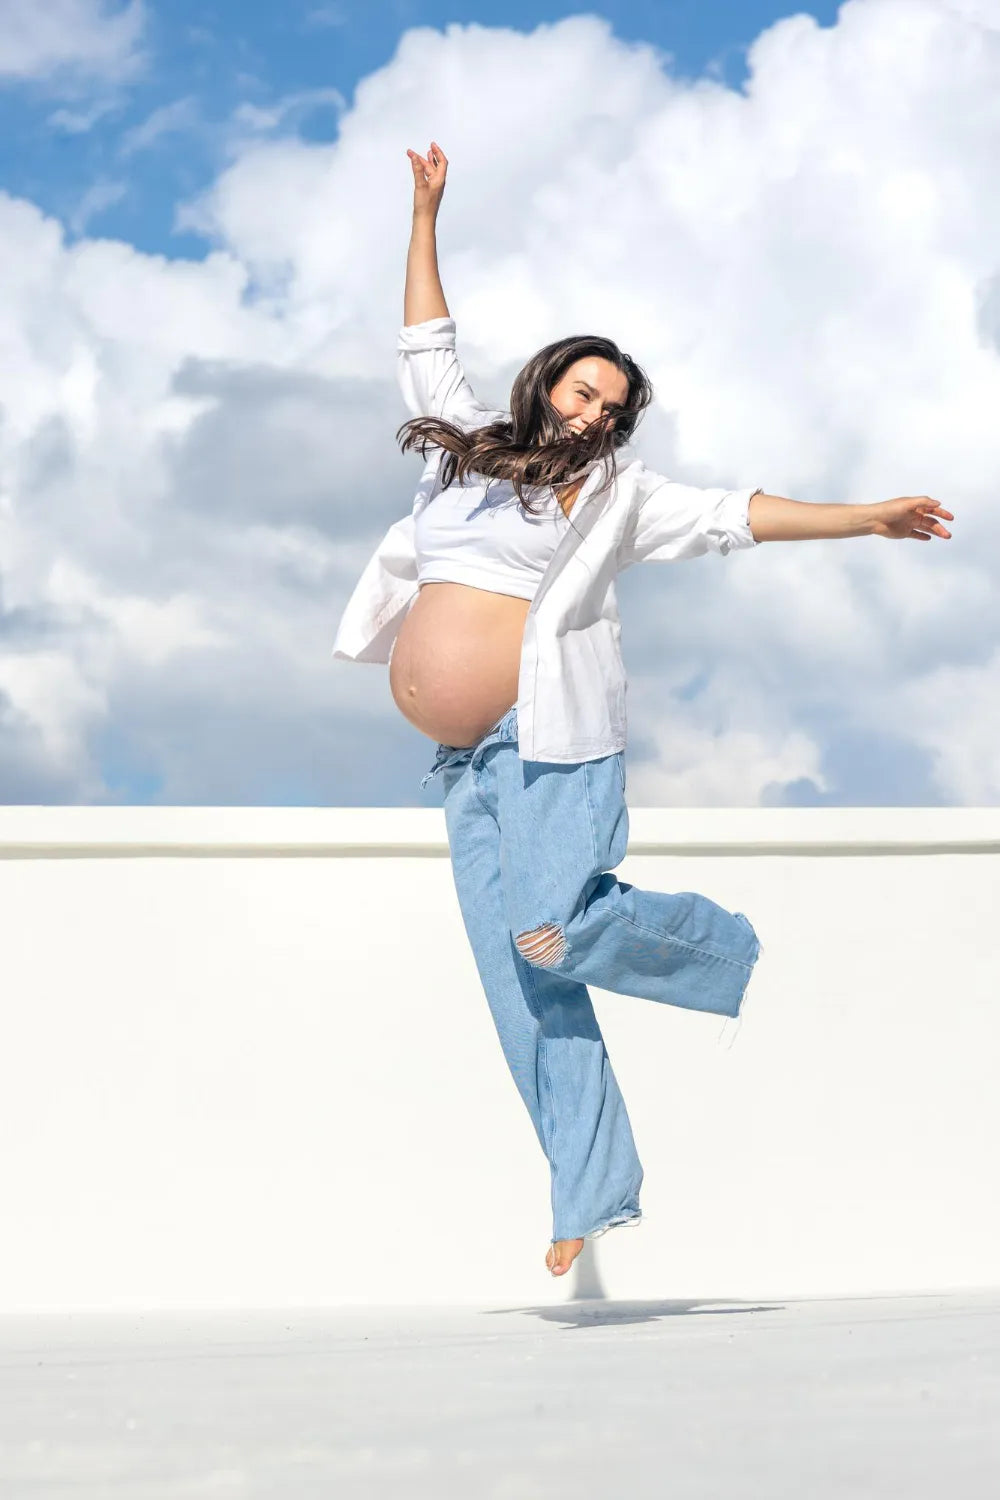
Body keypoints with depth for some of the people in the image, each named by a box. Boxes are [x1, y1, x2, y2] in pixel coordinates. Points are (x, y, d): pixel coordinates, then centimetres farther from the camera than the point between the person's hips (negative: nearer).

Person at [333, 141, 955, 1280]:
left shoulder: (618, 494, 8)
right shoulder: (469, 446, 17)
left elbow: (738, 517, 5)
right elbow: (427, 344, 24)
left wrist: (865, 518, -2)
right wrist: (426, 214, 23)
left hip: (555, 741, -4)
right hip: (468, 755, 4)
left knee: (552, 933, -22)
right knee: (517, 975, -2)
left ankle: (730, 948, 7)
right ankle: (592, 1187, 1)